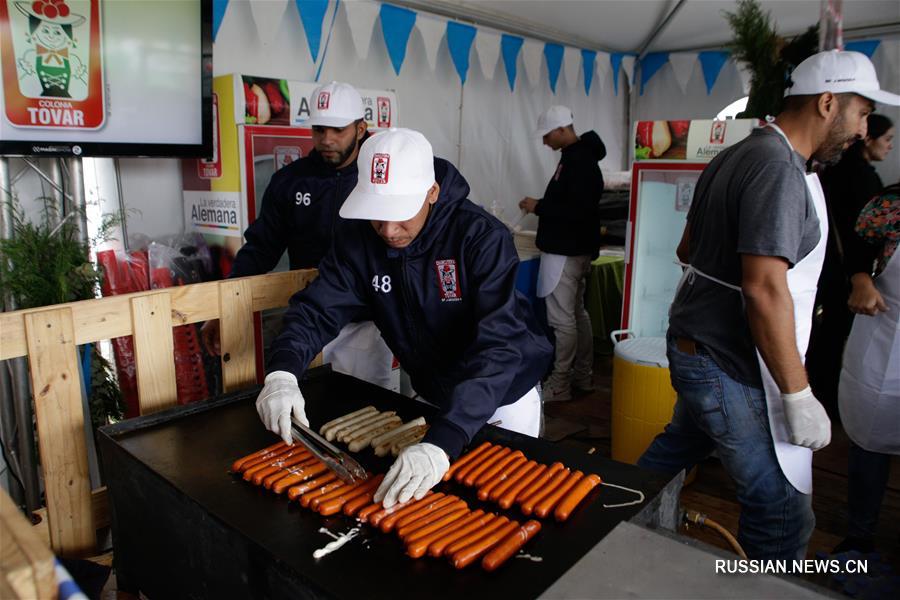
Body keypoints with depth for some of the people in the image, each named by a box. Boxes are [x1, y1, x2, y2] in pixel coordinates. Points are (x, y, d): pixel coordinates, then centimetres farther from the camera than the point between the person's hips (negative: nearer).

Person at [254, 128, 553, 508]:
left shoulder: (483, 237, -30)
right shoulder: (359, 237, -14)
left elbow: (499, 346, -39)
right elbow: (318, 309, -13)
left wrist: (443, 443, -50)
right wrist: (282, 373, -34)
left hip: (504, 395, -3)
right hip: (430, 394, 4)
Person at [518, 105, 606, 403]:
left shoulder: (578, 161, -17)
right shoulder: (578, 157, 15)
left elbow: (578, 209, -25)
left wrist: (539, 207, -17)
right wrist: (542, 207, 9)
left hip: (566, 251, -11)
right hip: (573, 248, 11)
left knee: (561, 319, -5)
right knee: (577, 314, 15)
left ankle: (559, 386, 3)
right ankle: (582, 378, 24)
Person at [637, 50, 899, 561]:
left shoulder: (737, 155, 11)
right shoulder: (781, 169, -19)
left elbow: (689, 248, 20)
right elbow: (765, 290, -27)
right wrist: (799, 397, -22)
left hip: (695, 346, 10)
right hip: (731, 369, -10)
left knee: (679, 445, 27)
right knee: (783, 514, 1)